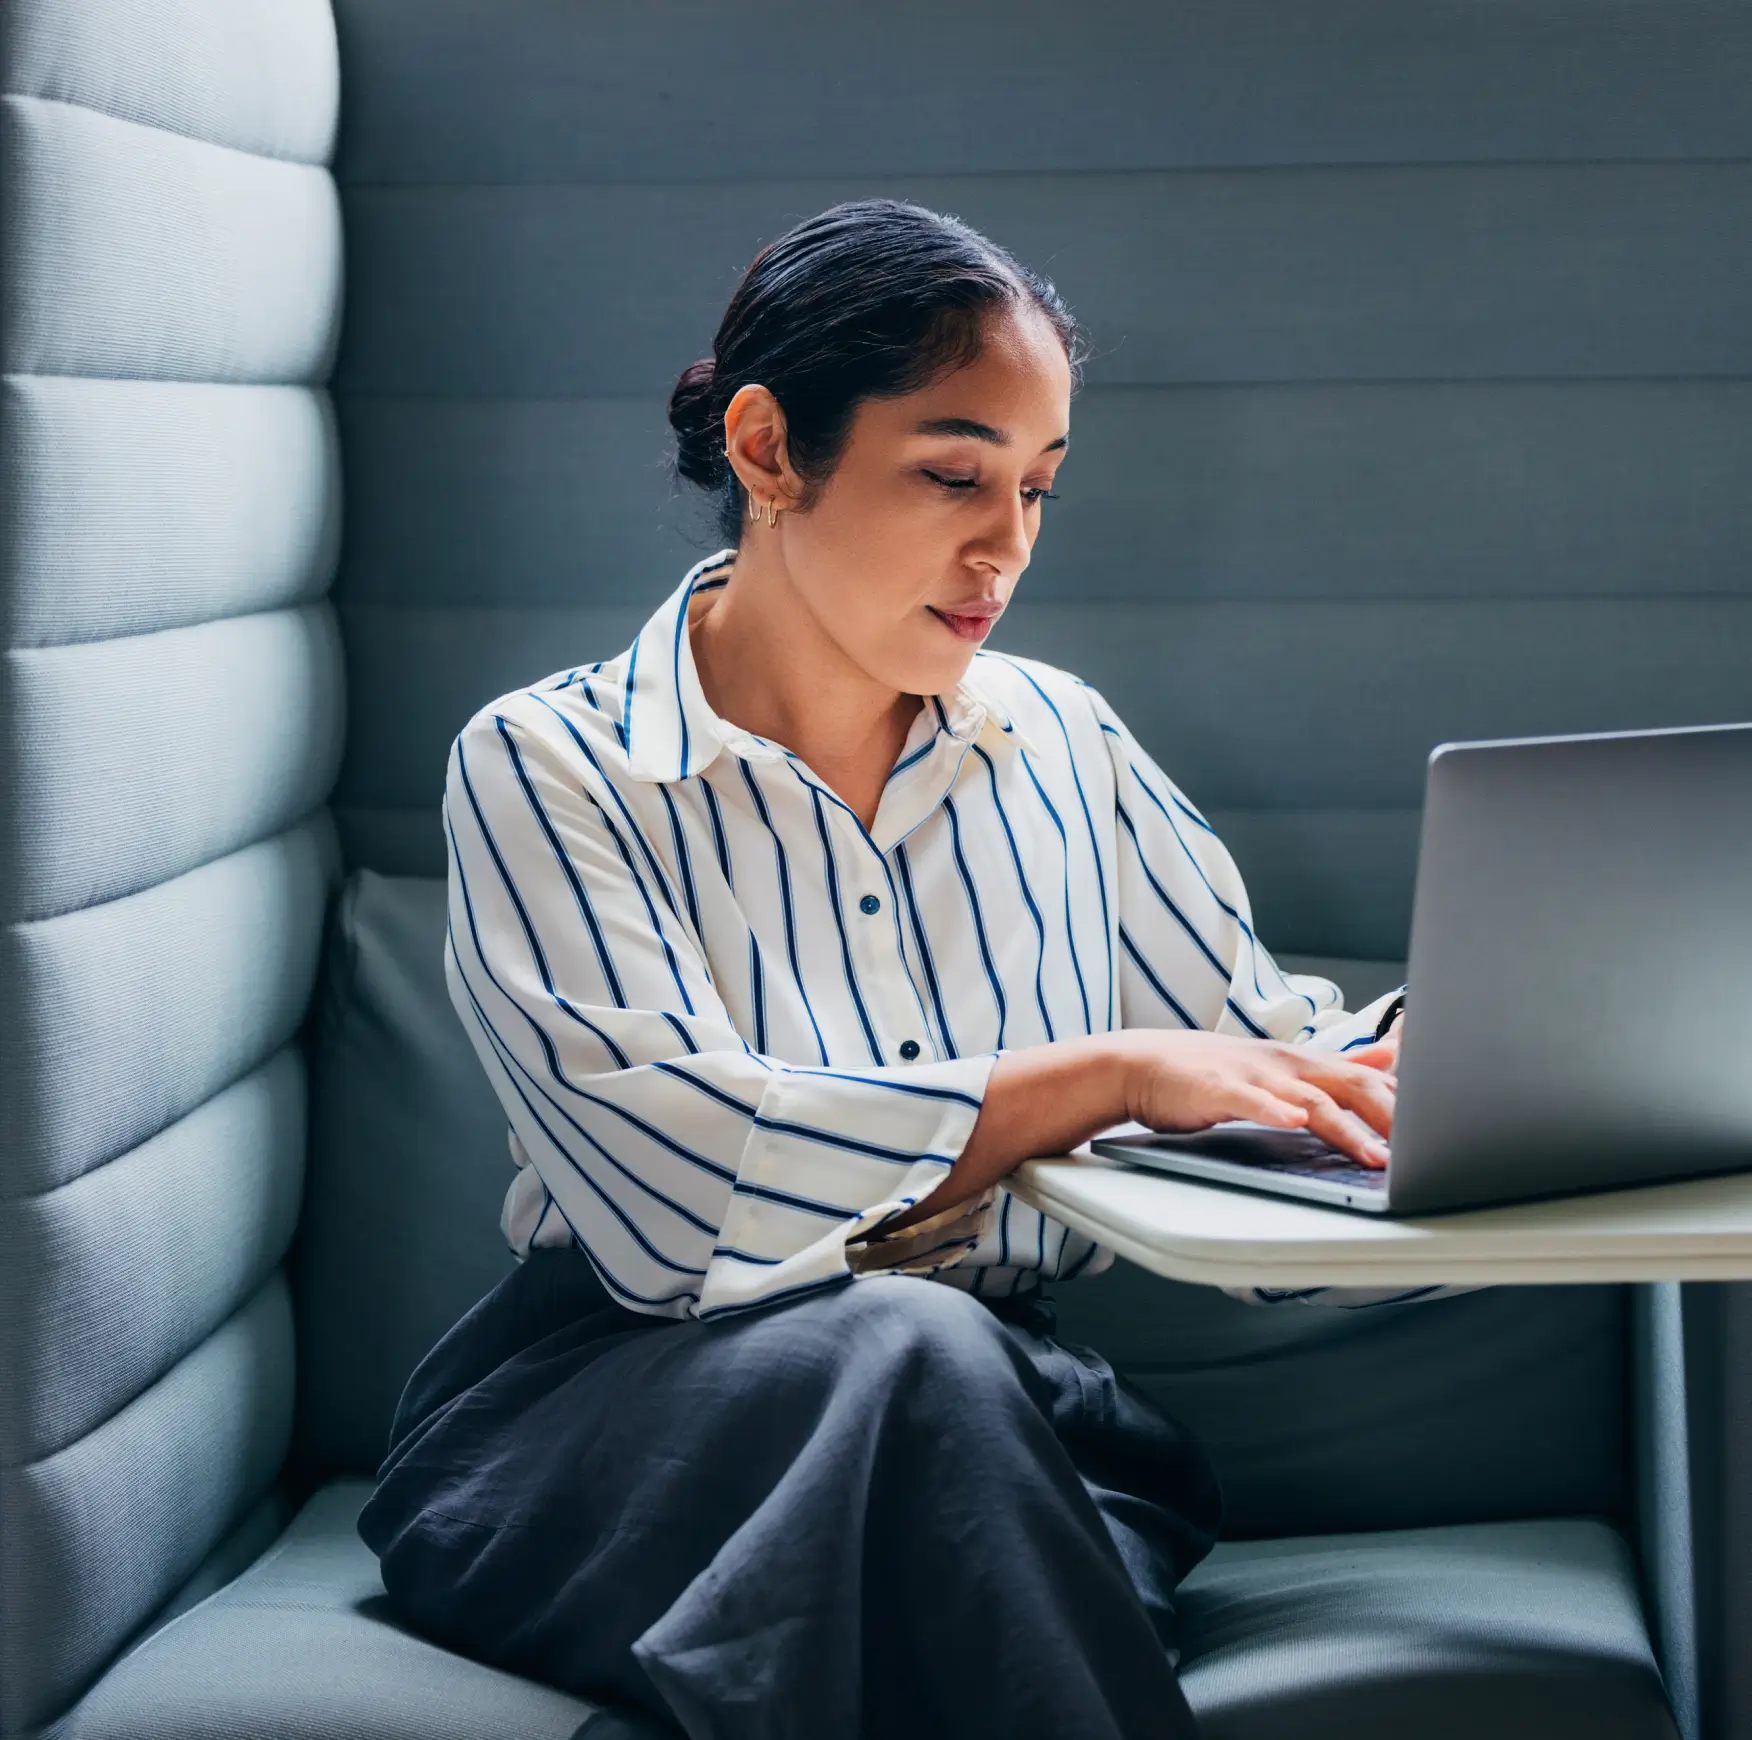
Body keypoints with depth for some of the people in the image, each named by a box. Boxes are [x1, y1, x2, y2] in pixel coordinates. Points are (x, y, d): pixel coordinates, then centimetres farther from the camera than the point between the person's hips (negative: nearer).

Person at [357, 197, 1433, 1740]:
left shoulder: (1061, 743, 14)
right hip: (613, 1417, -3)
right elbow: (673, 1184, -18)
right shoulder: (547, 770, -3)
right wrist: (1108, 1076, -20)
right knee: (915, 1352, -36)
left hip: (1007, 1412, 3)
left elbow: (1259, 1043, 14)